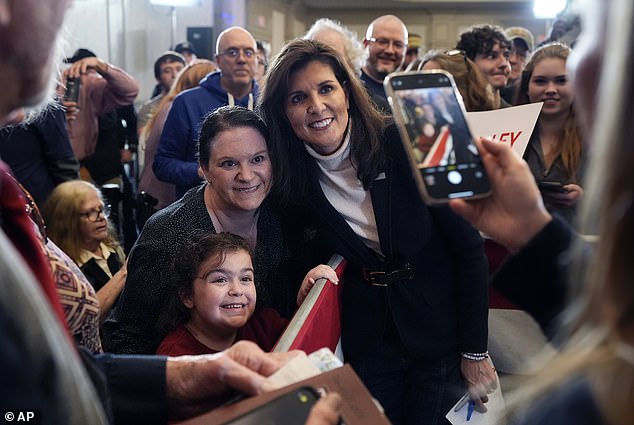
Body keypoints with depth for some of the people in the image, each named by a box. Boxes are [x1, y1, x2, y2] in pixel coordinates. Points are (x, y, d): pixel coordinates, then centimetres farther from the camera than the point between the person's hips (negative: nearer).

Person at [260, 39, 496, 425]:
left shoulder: (405, 146, -18)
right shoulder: (295, 177, -7)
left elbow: (468, 246, -14)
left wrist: (475, 350, -12)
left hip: (438, 331, -2)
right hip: (368, 337, 3)